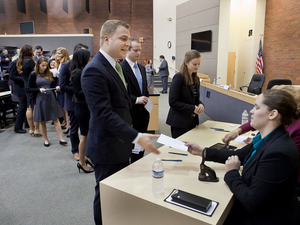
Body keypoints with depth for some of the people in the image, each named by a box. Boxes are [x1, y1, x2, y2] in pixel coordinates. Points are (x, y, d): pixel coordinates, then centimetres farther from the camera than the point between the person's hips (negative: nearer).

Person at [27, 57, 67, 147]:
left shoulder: (50, 74, 9)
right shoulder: (33, 75, 0)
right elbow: (29, 89, -1)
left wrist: (56, 88, -9)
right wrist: (39, 89, -18)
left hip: (51, 98, 2)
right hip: (40, 99, -2)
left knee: (56, 119, 0)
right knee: (42, 121, 7)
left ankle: (61, 139, 4)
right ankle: (46, 140, 21)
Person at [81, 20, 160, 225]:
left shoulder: (115, 66, 9)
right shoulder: (94, 70, -22)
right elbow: (104, 113, -28)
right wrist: (137, 137, -31)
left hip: (121, 143, 9)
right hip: (107, 147, -9)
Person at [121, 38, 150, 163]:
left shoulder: (142, 68, 15)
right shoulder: (121, 67, -11)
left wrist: (146, 100, 6)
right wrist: (136, 100, -22)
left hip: (143, 112, 8)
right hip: (130, 114, -7)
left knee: (140, 146, 16)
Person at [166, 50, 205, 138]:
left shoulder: (196, 79, 9)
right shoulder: (179, 78, -14)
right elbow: (172, 101, -18)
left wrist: (200, 104, -4)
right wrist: (192, 108, -18)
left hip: (192, 121, 8)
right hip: (180, 122, -7)